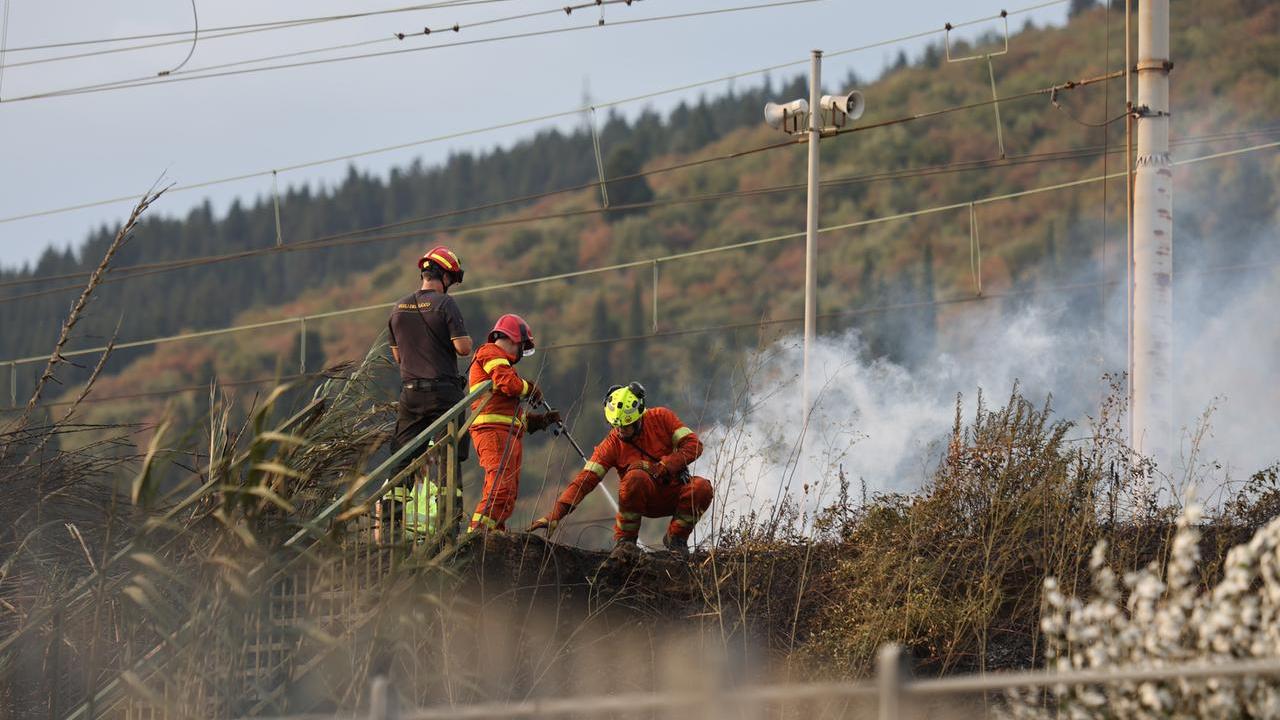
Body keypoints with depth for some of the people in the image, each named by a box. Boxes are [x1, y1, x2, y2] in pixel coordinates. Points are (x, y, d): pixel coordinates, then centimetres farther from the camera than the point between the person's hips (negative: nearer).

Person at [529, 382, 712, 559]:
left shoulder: (660, 418, -7)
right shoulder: (613, 443, -9)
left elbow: (693, 444, -11)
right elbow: (585, 479, -15)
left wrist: (661, 467, -23)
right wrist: (554, 516, -25)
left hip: (674, 495, 2)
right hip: (646, 501, -2)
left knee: (702, 487, -30)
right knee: (636, 476, -36)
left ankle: (676, 538, -4)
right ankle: (624, 539, -16)